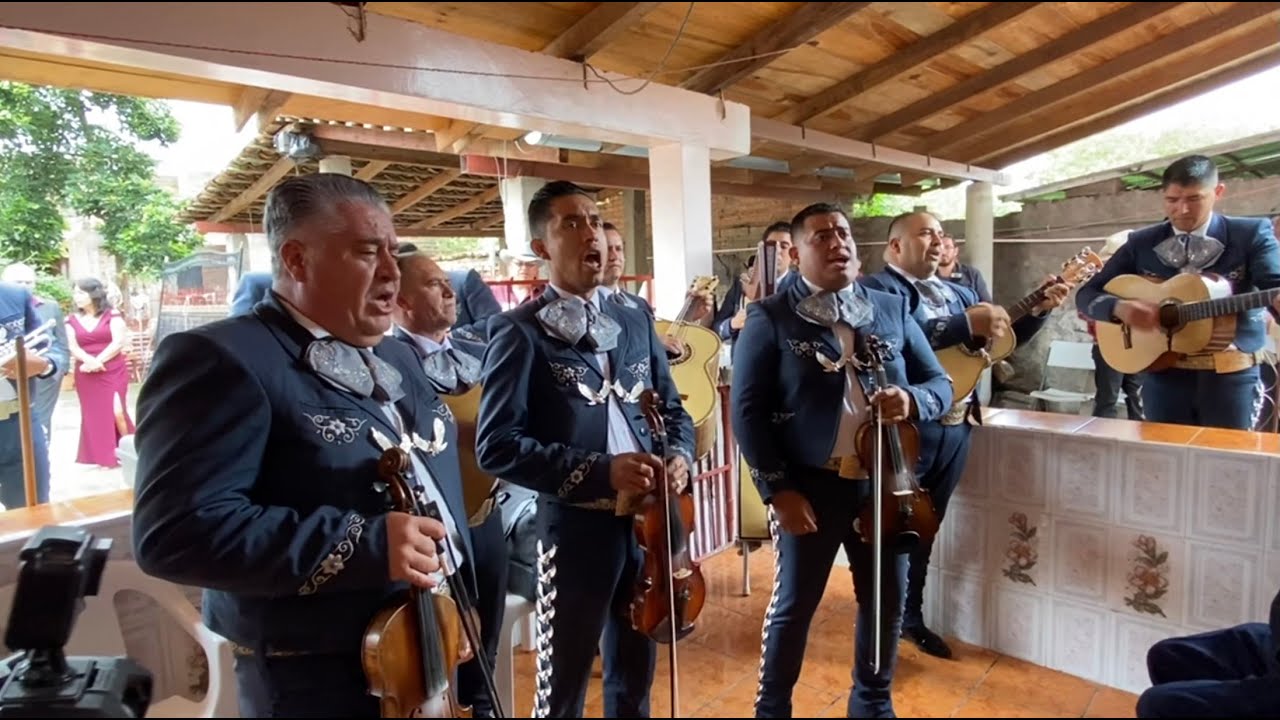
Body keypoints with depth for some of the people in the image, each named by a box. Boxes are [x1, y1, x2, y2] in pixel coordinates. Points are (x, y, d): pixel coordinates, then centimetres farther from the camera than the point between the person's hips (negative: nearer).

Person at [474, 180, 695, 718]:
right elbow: (497, 445, -16)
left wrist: (679, 456, -5)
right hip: (576, 529, -5)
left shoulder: (636, 323, 10)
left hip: (648, 523, 5)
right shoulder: (519, 331, -8)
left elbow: (673, 409, 16)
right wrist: (598, 471, -22)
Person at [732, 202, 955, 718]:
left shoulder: (893, 310, 7)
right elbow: (747, 410, -8)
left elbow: (940, 384, 9)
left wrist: (912, 400, -15)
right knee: (793, 606, 10)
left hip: (883, 484, 4)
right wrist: (776, 489, -13)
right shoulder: (769, 318, -5)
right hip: (810, 487, -4)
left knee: (886, 603, 17)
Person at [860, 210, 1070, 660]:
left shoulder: (959, 293, 18)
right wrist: (965, 324, -26)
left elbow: (1003, 338, 20)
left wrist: (1040, 310, 5)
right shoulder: (877, 287, -6)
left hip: (954, 426, 7)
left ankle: (911, 617, 30)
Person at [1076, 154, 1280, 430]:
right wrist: (1119, 308, -18)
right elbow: (1087, 294, 2)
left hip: (1231, 376, -1)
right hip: (1164, 376, 2)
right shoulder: (1141, 243, 4)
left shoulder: (1251, 234, 0)